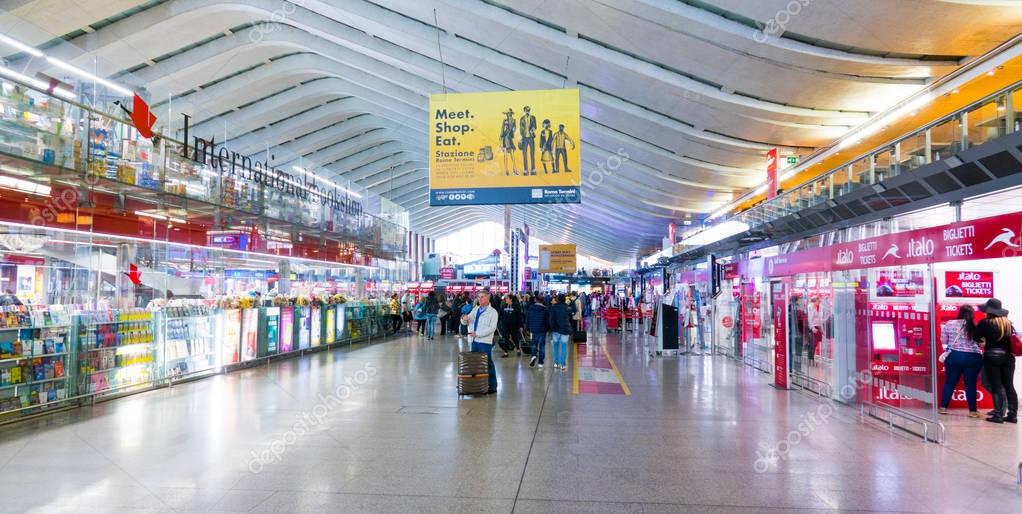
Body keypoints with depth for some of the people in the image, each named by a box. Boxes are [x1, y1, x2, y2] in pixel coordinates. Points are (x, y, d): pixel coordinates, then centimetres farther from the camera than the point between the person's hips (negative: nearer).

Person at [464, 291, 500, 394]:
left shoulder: (493, 312, -4)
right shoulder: (475, 309, 13)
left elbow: (492, 328, -13)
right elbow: (467, 322, 14)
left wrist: (477, 334, -19)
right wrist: (465, 318, -12)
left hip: (485, 341, -6)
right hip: (474, 340, 6)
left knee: (487, 364, -1)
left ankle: (492, 386, 7)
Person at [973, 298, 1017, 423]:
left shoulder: (985, 323, -6)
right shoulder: (1008, 323, 9)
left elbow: (976, 338, 2)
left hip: (992, 356, -5)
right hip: (1008, 356, 5)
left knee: (996, 386, -1)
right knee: (1009, 386, 8)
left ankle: (998, 415, -2)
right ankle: (1012, 414, 9)